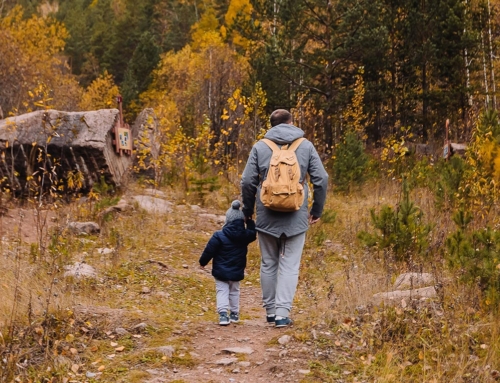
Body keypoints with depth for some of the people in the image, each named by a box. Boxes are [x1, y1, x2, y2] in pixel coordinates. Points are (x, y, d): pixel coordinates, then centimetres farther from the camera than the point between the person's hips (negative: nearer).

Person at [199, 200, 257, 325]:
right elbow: (253, 233, 16)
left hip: (221, 272, -3)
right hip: (237, 272, 3)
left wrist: (203, 262, 4)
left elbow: (209, 251, -11)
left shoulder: (219, 236, -16)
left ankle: (223, 313, -12)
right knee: (234, 291, 20)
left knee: (222, 291, 4)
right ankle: (234, 314, 27)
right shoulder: (245, 235, -8)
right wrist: (249, 220, 22)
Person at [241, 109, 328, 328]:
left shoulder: (260, 147, 2)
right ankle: (282, 312, -6)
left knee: (268, 264, 14)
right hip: (296, 218, -1)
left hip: (267, 217, 1)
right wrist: (317, 210, 10)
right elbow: (321, 180, 0)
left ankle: (270, 311, 20)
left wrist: (248, 211, 12)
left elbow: (247, 182, -1)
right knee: (289, 265, 3)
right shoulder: (306, 146, 3)